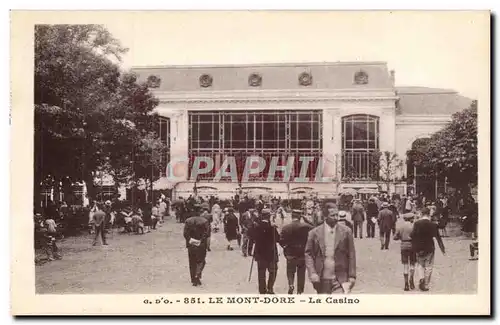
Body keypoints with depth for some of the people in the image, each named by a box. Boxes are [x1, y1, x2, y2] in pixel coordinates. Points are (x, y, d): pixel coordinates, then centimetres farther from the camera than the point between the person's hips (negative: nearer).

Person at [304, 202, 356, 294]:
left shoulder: (346, 231, 1)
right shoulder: (314, 233, 1)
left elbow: (351, 255, 2)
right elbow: (308, 254, 3)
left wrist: (352, 276, -2)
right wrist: (312, 273, -9)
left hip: (340, 279, -1)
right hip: (321, 280, 1)